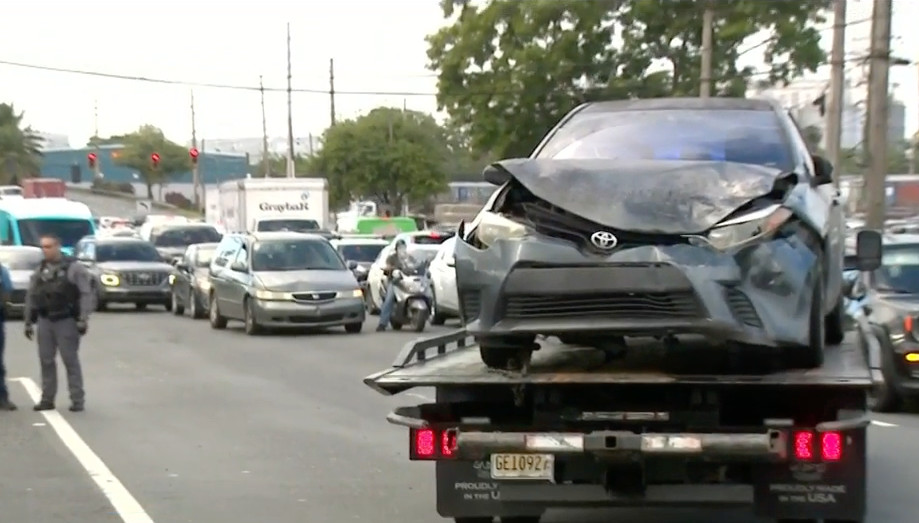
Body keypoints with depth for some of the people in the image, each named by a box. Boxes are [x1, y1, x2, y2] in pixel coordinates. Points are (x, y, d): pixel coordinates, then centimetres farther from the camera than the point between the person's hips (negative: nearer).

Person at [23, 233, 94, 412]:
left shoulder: (74, 268, -4)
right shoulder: (40, 271, 11)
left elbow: (86, 294, -10)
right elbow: (30, 297, 14)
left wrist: (83, 320, -17)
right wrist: (28, 322, 10)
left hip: (66, 321, -5)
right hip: (45, 321, 5)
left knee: (71, 360, -3)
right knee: (46, 361, 7)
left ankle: (77, 400, 0)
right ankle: (47, 399, 14)